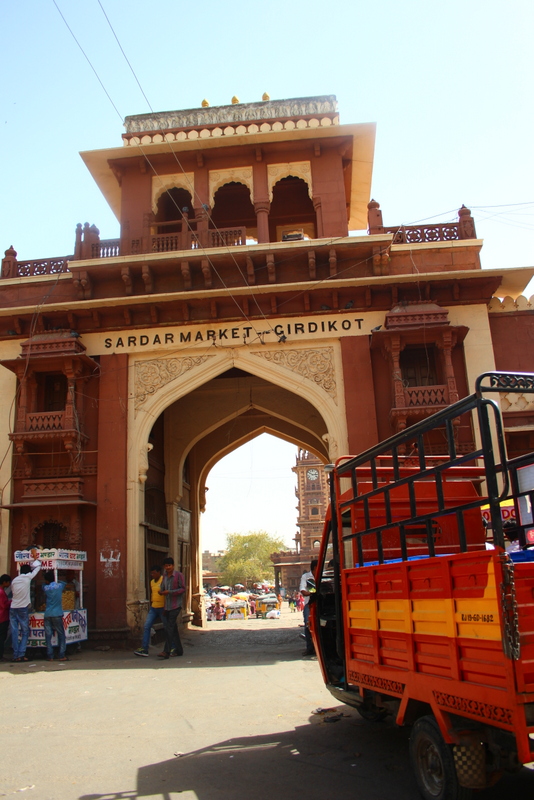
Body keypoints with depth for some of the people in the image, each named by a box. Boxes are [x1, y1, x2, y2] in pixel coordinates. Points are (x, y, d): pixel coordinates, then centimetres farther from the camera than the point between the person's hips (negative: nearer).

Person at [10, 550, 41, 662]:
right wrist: (35, 557, 21)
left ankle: (15, 655, 3)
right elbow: (37, 567, 7)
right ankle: (21, 654, -4)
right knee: (25, 632, 4)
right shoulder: (28, 577, -4)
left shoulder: (14, 580, 7)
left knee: (15, 632, 5)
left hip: (13, 608, 4)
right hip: (23, 608, -4)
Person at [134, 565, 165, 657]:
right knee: (146, 627, -2)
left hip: (162, 608, -7)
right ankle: (144, 649, 0)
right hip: (153, 608, 7)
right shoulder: (152, 582, 13)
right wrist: (150, 607, 21)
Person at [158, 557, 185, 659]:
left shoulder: (178, 575, -8)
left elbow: (183, 589, -10)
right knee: (173, 628, 11)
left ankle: (166, 651, -13)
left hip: (175, 605, -7)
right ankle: (179, 650, 18)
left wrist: (170, 592, -19)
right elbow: (162, 588, 18)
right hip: (167, 605, 7)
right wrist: (161, 591, -6)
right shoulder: (164, 575, 12)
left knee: (170, 628, -12)